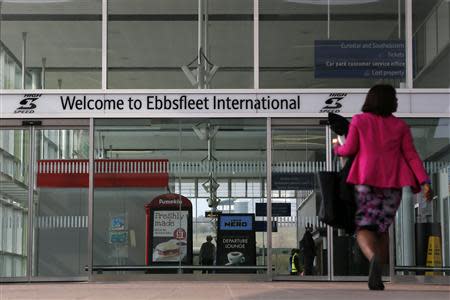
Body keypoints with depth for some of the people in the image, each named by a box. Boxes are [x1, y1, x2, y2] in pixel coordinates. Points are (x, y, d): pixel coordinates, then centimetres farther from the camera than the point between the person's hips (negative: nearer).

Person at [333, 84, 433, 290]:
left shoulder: (359, 120, 4)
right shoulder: (400, 126, 7)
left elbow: (349, 149, 2)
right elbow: (411, 155, 0)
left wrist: (337, 148, 25)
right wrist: (424, 182, -5)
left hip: (367, 180, -2)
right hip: (393, 182, 2)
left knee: (364, 227, 0)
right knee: (382, 227, 15)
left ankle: (374, 258, -32)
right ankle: (379, 274, 6)